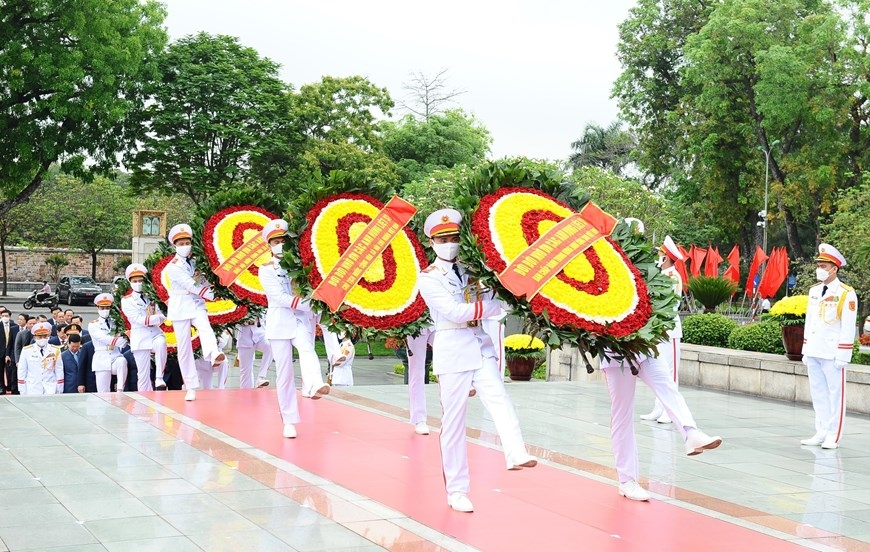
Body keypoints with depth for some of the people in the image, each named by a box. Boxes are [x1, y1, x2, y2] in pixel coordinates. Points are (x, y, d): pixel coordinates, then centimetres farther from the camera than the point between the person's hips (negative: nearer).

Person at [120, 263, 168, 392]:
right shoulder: (126, 301, 5)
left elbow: (161, 317, 2)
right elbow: (138, 319, -9)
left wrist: (148, 320, -14)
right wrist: (156, 318, -11)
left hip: (155, 333, 1)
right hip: (140, 338, -1)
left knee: (161, 343, -34)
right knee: (143, 373, -3)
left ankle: (159, 379, -28)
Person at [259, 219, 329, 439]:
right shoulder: (266, 270, 2)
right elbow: (280, 298, -11)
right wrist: (307, 304, -23)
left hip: (302, 318, 1)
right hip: (280, 322, -1)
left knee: (307, 349, -30)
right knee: (284, 371, 0)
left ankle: (314, 386, -58)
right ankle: (289, 421, 7)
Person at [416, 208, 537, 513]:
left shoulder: (471, 269, 14)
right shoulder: (428, 278, -1)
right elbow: (455, 312, -14)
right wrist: (498, 304, -15)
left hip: (481, 345, 4)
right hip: (452, 349, -4)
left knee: (500, 401, -20)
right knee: (453, 421, -1)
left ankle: (516, 454, -38)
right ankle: (456, 490, 6)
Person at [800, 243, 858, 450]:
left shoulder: (846, 294, -8)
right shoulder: (814, 291, 12)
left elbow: (848, 327, -10)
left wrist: (842, 355, -14)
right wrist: (806, 350, 15)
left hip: (832, 354, -7)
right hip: (814, 353, 7)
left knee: (836, 394, 0)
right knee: (818, 394, 11)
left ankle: (834, 436, 4)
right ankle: (821, 433, 18)